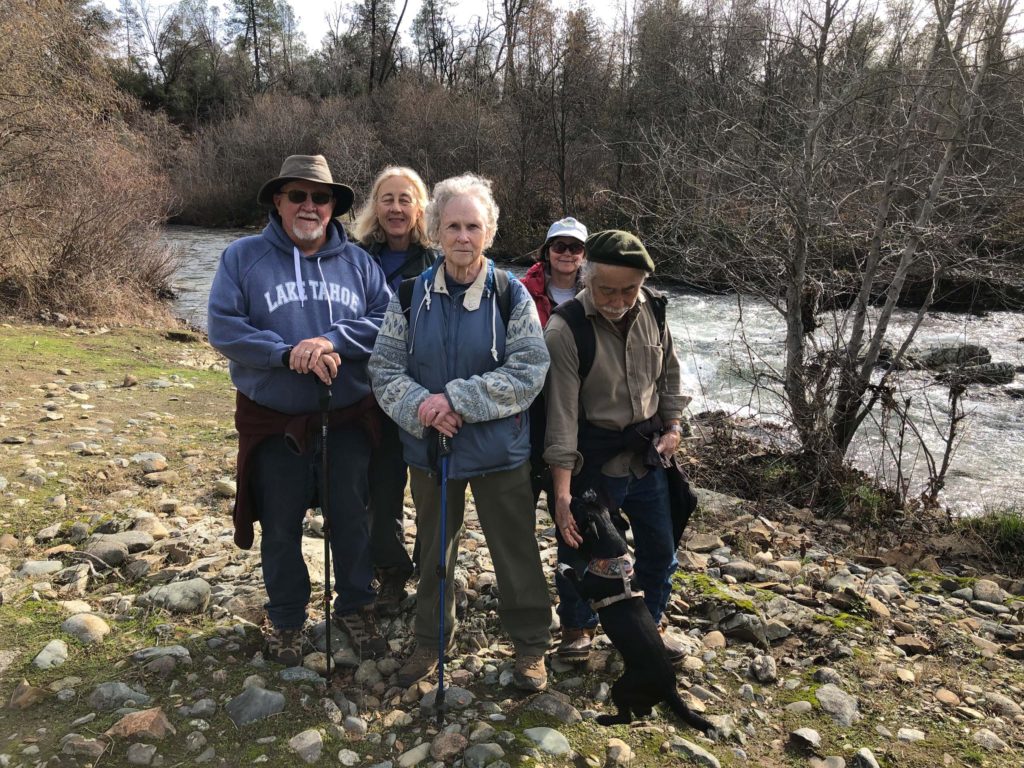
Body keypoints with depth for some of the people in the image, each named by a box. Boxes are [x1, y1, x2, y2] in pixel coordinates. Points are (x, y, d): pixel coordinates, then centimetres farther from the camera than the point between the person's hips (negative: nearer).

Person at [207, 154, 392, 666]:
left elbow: (388, 318, -6)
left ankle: (355, 608, 35)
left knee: (351, 519, 14)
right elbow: (222, 326, -11)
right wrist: (289, 353, -22)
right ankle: (286, 619, 34)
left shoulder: (357, 261, 4)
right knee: (280, 527, 13)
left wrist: (333, 341, -21)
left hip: (348, 418, 2)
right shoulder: (243, 257, -2)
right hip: (274, 422, -1)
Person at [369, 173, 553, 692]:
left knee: (515, 550, 10)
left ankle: (530, 645, 32)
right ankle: (430, 640, 40)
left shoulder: (511, 295, -8)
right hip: (429, 447, 3)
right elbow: (384, 368, -2)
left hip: (499, 451, -2)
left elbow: (528, 371, -15)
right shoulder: (410, 295, -3)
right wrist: (420, 407, -21)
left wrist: (457, 399, -22)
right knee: (433, 549, 19)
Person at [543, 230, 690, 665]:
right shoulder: (565, 329, -22)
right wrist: (562, 492, -26)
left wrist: (673, 426, 3)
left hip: (647, 452, 5)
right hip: (594, 457, -5)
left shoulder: (652, 311, -5)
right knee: (580, 548, 8)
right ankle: (577, 627, 34)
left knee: (659, 547, 16)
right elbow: (561, 413, -24)